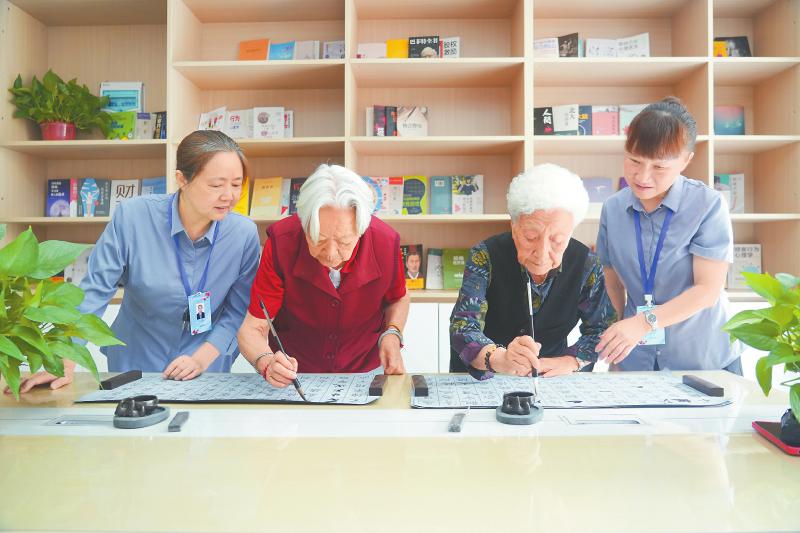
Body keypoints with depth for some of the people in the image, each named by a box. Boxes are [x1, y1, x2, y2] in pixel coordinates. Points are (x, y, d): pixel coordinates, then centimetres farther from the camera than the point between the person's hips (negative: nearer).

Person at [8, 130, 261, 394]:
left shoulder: (244, 233, -11)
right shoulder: (133, 216, -13)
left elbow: (238, 309, -4)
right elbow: (95, 290, -7)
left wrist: (202, 358, -14)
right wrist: (65, 366, -11)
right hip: (133, 362, 1)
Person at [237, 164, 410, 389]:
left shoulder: (386, 242, -17)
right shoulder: (281, 242, -21)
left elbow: (398, 298, 5)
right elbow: (252, 329, -16)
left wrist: (392, 334, -13)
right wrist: (268, 364, -36)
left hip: (363, 373, 0)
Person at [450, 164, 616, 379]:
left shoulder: (586, 265, -11)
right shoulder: (485, 257, -20)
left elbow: (601, 328, 2)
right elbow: (463, 326, -29)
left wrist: (570, 361, -15)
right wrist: (499, 359, -48)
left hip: (550, 378, 3)